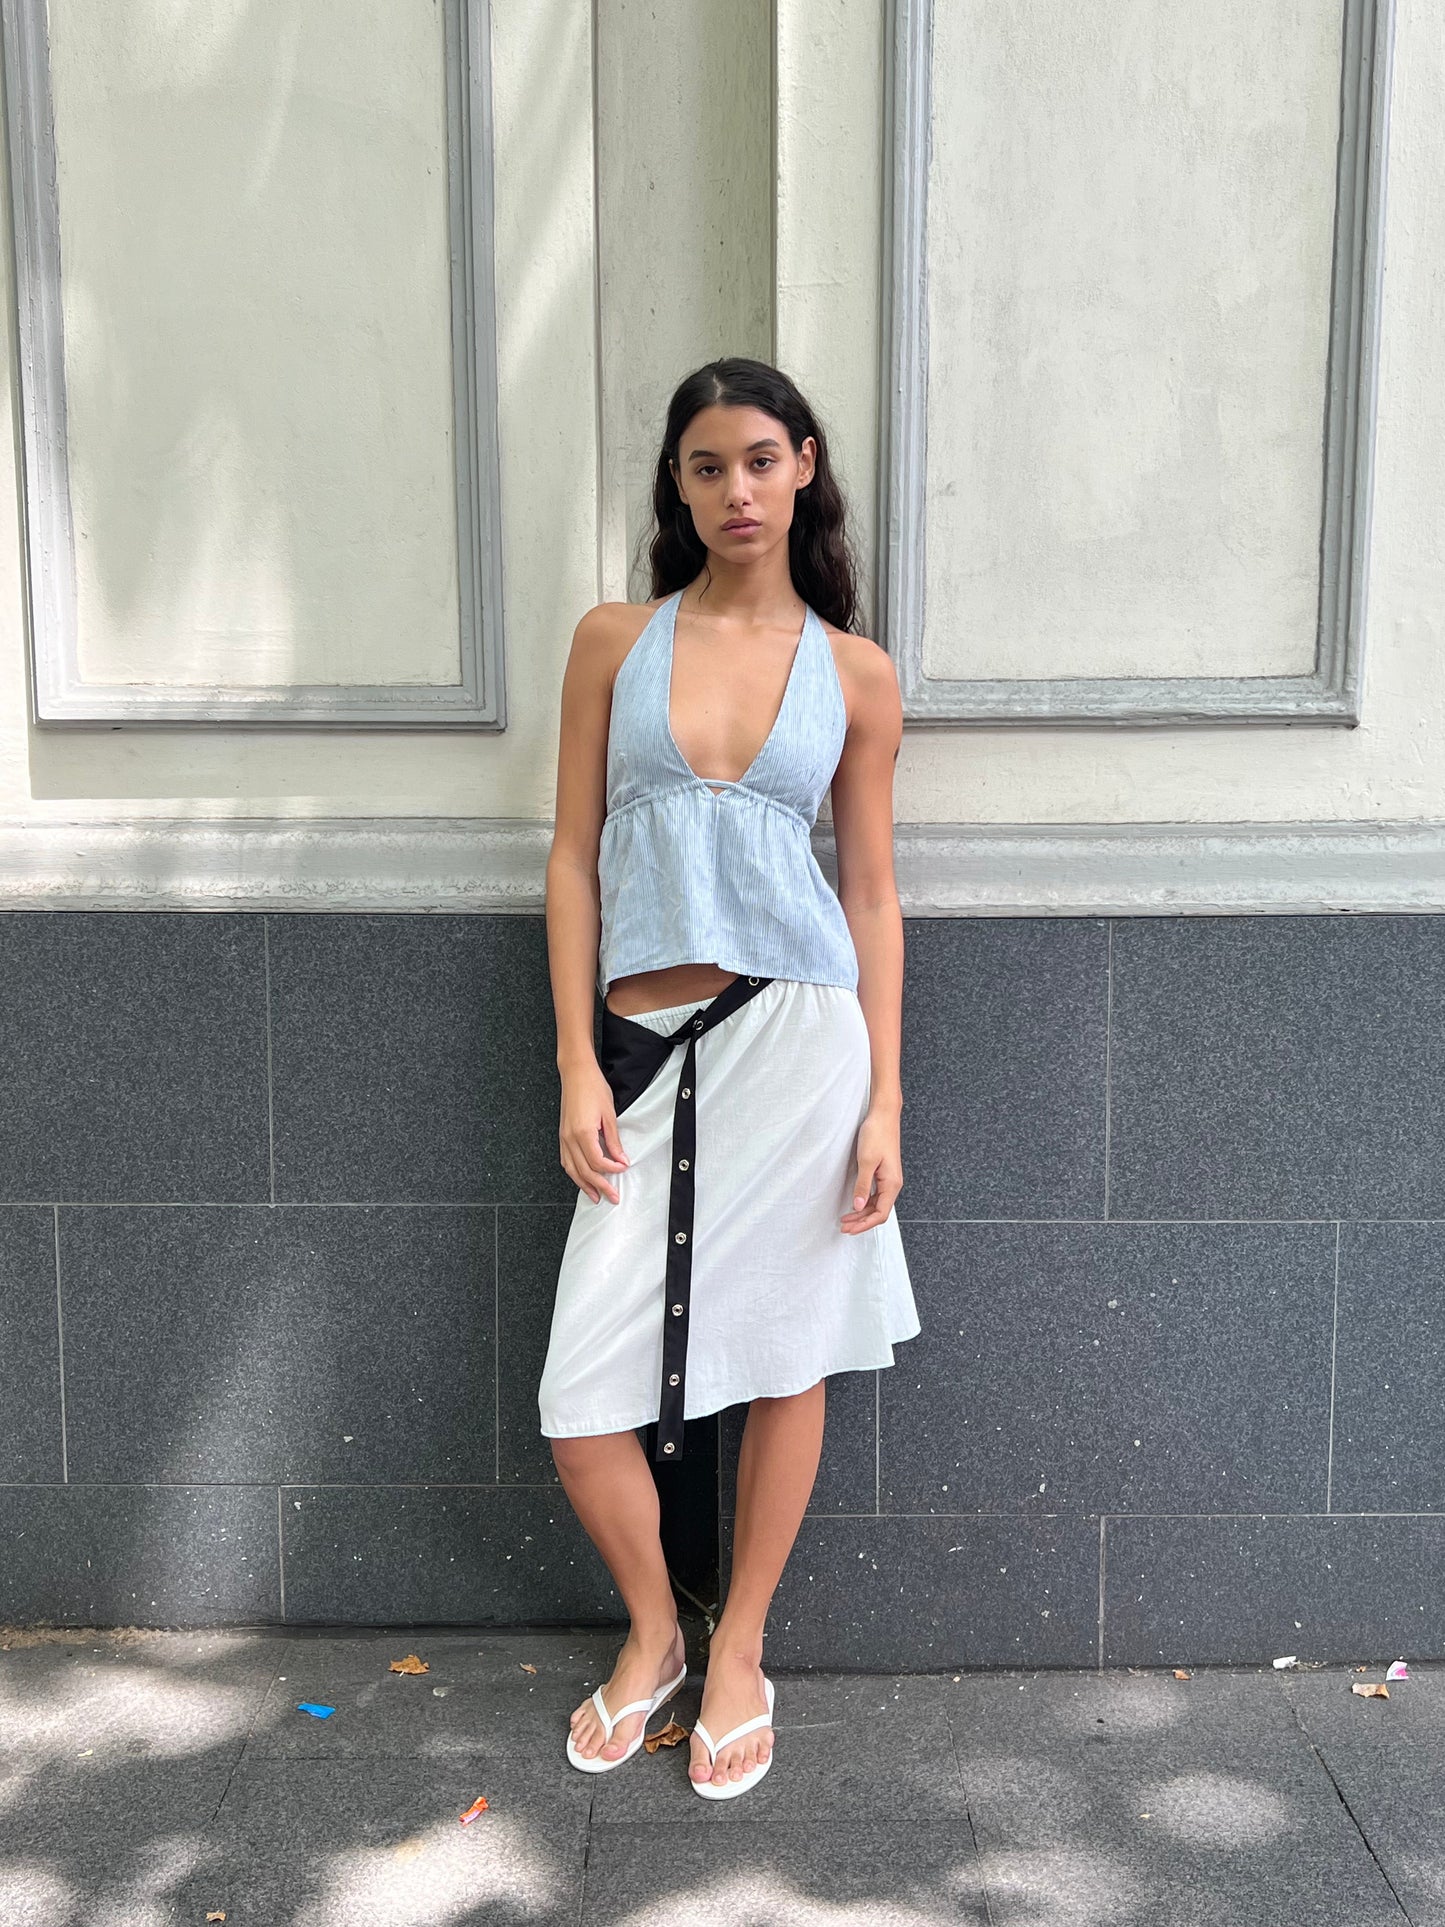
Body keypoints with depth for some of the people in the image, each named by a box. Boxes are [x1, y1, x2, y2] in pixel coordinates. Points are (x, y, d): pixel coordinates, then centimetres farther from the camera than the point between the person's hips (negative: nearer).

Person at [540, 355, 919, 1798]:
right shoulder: (615, 641, 5)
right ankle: (652, 1632, 28)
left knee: (786, 1357, 8)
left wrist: (885, 1101, 0)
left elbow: (871, 893, 5)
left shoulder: (854, 673, 5)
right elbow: (574, 857, 4)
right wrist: (577, 1065, -2)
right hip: (647, 1044, 1)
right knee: (579, 1408, -1)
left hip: (802, 1030, 0)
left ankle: (738, 1652, 30)